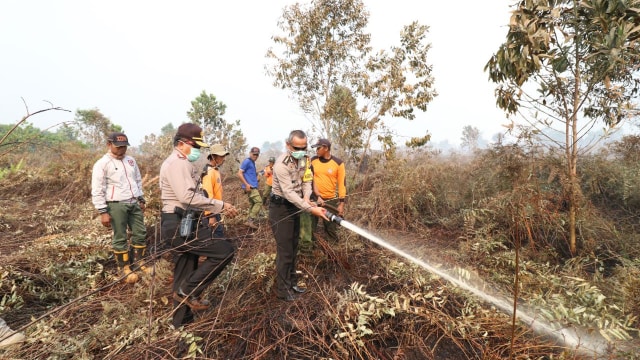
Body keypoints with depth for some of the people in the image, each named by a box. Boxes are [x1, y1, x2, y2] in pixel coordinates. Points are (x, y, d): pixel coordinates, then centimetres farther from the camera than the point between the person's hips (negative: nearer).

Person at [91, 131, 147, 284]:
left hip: (134, 203, 6)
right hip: (116, 205, -6)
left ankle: (138, 262, 27)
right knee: (120, 238, 4)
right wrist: (103, 212, -13)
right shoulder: (102, 164, -9)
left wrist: (141, 200, 18)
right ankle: (124, 268, 17)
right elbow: (97, 191, -11)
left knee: (140, 233, 11)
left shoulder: (130, 160, 10)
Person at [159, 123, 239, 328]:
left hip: (180, 225, 11)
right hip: (179, 226, -11)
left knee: (185, 277, 17)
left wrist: (215, 210, 8)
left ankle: (182, 322, 30)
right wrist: (220, 206, -21)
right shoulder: (177, 163, -14)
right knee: (225, 251, -14)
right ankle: (189, 291, -2)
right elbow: (187, 196, -26)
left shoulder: (182, 164, 20)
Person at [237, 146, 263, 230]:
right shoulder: (247, 161, -9)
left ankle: (250, 221, 18)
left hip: (253, 187, 10)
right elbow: (239, 174, -15)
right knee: (259, 201, -14)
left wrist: (256, 174, 15)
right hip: (250, 187, -10)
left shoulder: (253, 162, 19)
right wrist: (246, 184, -20)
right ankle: (251, 220, -11)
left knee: (252, 204, 11)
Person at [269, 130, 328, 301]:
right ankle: (283, 290, 14)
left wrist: (307, 197, -18)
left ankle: (291, 282, 33)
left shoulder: (304, 158, -2)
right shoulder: (281, 164, -26)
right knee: (285, 251, -2)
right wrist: (311, 209, -35)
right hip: (280, 208, -8)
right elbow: (289, 192, -30)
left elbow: (307, 180, 3)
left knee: (293, 247, 17)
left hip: (295, 207, 8)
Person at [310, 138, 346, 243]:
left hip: (331, 200, -2)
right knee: (310, 228, 9)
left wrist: (341, 203, -8)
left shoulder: (338, 163, -6)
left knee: (331, 229, 8)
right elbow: (311, 180, -3)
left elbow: (342, 183, -4)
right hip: (314, 198, 2)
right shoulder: (313, 161, 0)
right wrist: (318, 196, -15)